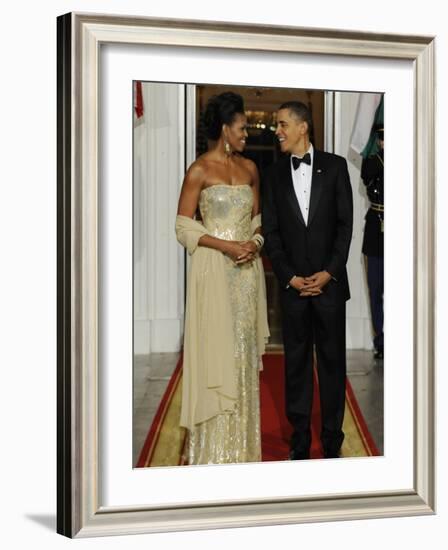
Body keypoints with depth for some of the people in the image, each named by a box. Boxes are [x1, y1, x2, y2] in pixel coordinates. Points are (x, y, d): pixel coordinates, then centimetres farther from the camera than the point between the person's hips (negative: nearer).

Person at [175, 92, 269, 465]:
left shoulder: (249, 168, 10)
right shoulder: (199, 171, -6)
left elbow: (259, 218, 15)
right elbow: (184, 226, -8)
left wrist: (254, 242, -6)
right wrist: (226, 246, -17)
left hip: (248, 269, 5)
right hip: (214, 269, -5)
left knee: (243, 349, 9)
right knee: (216, 348, -2)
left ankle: (242, 443, 21)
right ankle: (214, 448, 11)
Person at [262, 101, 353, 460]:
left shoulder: (335, 166, 2)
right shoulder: (275, 175, 7)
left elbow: (345, 223, -1)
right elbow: (271, 232, 4)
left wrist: (329, 273, -9)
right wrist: (291, 278, -6)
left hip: (330, 281, -1)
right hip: (293, 285, 1)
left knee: (333, 360, 6)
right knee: (296, 362, 6)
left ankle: (333, 441, 17)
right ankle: (300, 441, 17)